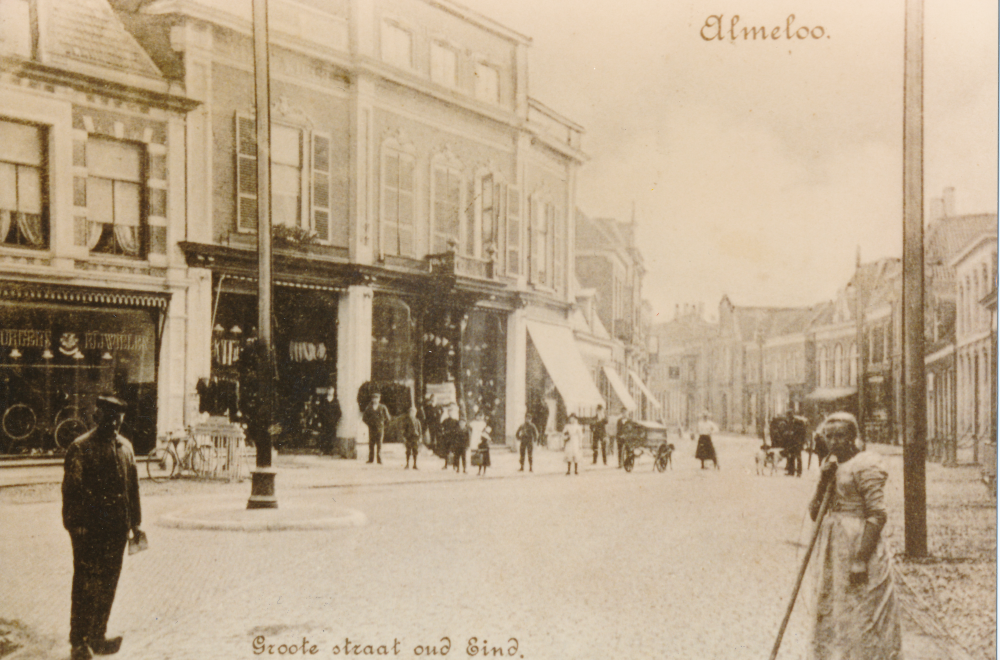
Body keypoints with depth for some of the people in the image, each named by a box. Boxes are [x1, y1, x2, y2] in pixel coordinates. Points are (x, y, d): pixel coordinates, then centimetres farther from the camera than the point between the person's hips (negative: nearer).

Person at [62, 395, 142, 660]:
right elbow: (70, 489, -9)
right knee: (86, 585, -2)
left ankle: (97, 637, 23)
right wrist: (74, 526, -13)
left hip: (117, 528, 6)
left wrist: (135, 522, 15)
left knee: (108, 584, 11)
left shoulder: (125, 447, 11)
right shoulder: (80, 447, -7)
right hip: (89, 528, -6)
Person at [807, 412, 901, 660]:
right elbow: (814, 512, 9)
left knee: (862, 618, -3)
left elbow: (878, 515, -18)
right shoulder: (834, 465, 12)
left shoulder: (865, 467, -12)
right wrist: (824, 479, -5)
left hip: (858, 544, -8)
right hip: (834, 551, 8)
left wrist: (860, 559, -22)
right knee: (829, 615, 13)